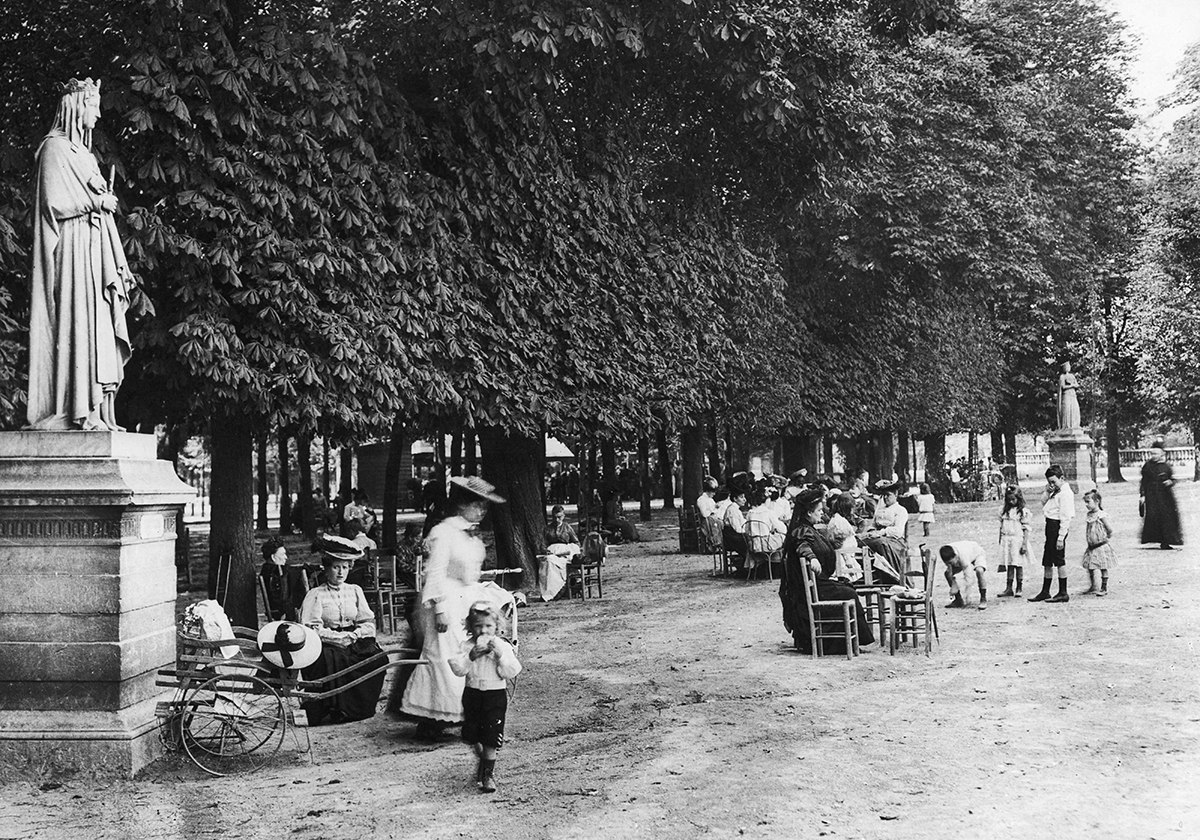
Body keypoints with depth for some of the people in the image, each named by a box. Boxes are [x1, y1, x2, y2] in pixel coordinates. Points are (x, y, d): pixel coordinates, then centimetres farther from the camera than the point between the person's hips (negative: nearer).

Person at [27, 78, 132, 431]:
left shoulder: (83, 152, 23)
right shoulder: (55, 148, -2)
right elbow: (53, 202, -12)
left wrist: (116, 266, 16)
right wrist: (94, 203, -7)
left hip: (96, 251, 8)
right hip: (73, 251, -8)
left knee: (103, 332, 1)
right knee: (80, 324, -13)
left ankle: (102, 412, -2)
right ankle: (81, 411, -15)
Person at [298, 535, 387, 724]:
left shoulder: (355, 591, 15)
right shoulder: (315, 595, 2)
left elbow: (368, 623, 10)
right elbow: (311, 630, -8)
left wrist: (354, 635, -10)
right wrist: (340, 637, -16)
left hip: (355, 643, 4)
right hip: (326, 645, -3)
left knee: (377, 657, -26)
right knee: (336, 659, -37)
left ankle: (360, 707, -14)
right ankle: (337, 709, -24)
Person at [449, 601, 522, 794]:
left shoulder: (503, 646, -6)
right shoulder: (467, 646, -1)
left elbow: (511, 672, -14)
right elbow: (457, 668, -12)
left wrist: (500, 654, -24)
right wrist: (471, 656, -23)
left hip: (496, 694, -3)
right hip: (472, 693, 3)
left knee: (491, 738, -6)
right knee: (472, 737, 12)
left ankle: (488, 773, 8)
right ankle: (482, 760, 41)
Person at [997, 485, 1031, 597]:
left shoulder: (1023, 511, -5)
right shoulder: (1004, 510, 10)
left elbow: (1026, 529, -6)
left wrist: (1025, 544, -11)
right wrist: (1000, 541, 13)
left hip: (1018, 539, -4)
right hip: (1006, 539, 4)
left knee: (1018, 564, 0)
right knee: (1009, 565, 7)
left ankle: (1019, 588, 9)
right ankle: (1009, 588, 10)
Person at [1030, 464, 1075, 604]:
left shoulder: (1065, 493, -16)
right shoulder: (1055, 491, 12)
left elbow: (1066, 517, -20)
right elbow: (1043, 503, 20)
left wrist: (1061, 537, -22)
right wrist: (1047, 492, 1)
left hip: (1057, 526, -10)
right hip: (1050, 525, 10)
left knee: (1059, 560, -3)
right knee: (1047, 561, 14)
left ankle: (1063, 593, 5)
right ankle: (1045, 592, 22)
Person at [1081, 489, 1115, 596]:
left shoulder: (1101, 515, -16)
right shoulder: (1089, 515, 7)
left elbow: (1110, 529, -13)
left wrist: (1106, 537, 0)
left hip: (1101, 546, -7)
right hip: (1091, 547, 8)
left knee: (1103, 568, 3)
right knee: (1090, 567, 12)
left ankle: (1104, 588, 12)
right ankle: (1092, 586, 26)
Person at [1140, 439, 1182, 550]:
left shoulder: (1166, 467, 4)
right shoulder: (1147, 466, 3)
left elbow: (1173, 479, 12)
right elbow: (1144, 481, 5)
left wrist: (1170, 482, -12)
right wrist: (1142, 495, -1)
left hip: (1165, 496, 1)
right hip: (1151, 496, -1)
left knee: (1167, 517, -2)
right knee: (1151, 515, -15)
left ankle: (1165, 542, 4)